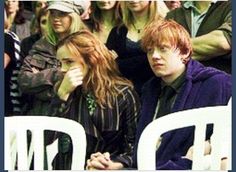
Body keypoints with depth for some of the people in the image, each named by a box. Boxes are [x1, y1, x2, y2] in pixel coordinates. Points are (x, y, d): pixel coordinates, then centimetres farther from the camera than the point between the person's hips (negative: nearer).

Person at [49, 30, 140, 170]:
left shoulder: (123, 94, 2)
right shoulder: (66, 93, 13)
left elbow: (135, 144, 0)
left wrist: (114, 165, -17)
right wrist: (63, 95, -5)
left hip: (107, 168, -3)